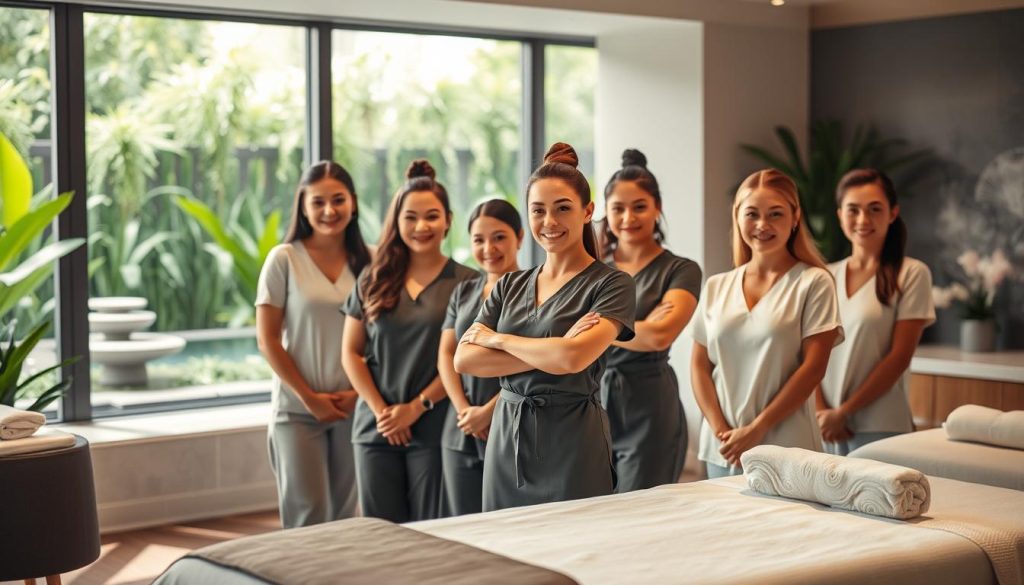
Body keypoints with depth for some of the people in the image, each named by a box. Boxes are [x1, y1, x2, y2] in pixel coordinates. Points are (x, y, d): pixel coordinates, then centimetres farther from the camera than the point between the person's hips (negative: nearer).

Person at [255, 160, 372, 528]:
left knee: (344, 514, 7)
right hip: (298, 409, -3)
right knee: (307, 517, -4)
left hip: (354, 407, 3)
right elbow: (267, 340, -5)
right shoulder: (284, 259, -4)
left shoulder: (368, 262, 5)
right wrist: (308, 397, -8)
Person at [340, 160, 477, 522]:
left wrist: (417, 407, -10)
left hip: (434, 428, -3)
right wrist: (380, 410, -3)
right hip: (376, 427, 3)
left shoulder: (466, 283, 0)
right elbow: (351, 352, 8)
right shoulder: (373, 281, 9)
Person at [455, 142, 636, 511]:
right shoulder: (510, 286, 11)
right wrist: (552, 353, -13)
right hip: (506, 440, 5)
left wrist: (497, 339, -5)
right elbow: (463, 360, -2)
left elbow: (574, 358, -21)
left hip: (572, 443, -5)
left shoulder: (612, 285, -4)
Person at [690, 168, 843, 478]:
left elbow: (813, 367, -7)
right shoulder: (716, 287, 10)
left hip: (785, 449, -4)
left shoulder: (814, 283, -2)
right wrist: (720, 429, -5)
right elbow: (699, 364, 9)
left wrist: (757, 429, -11)